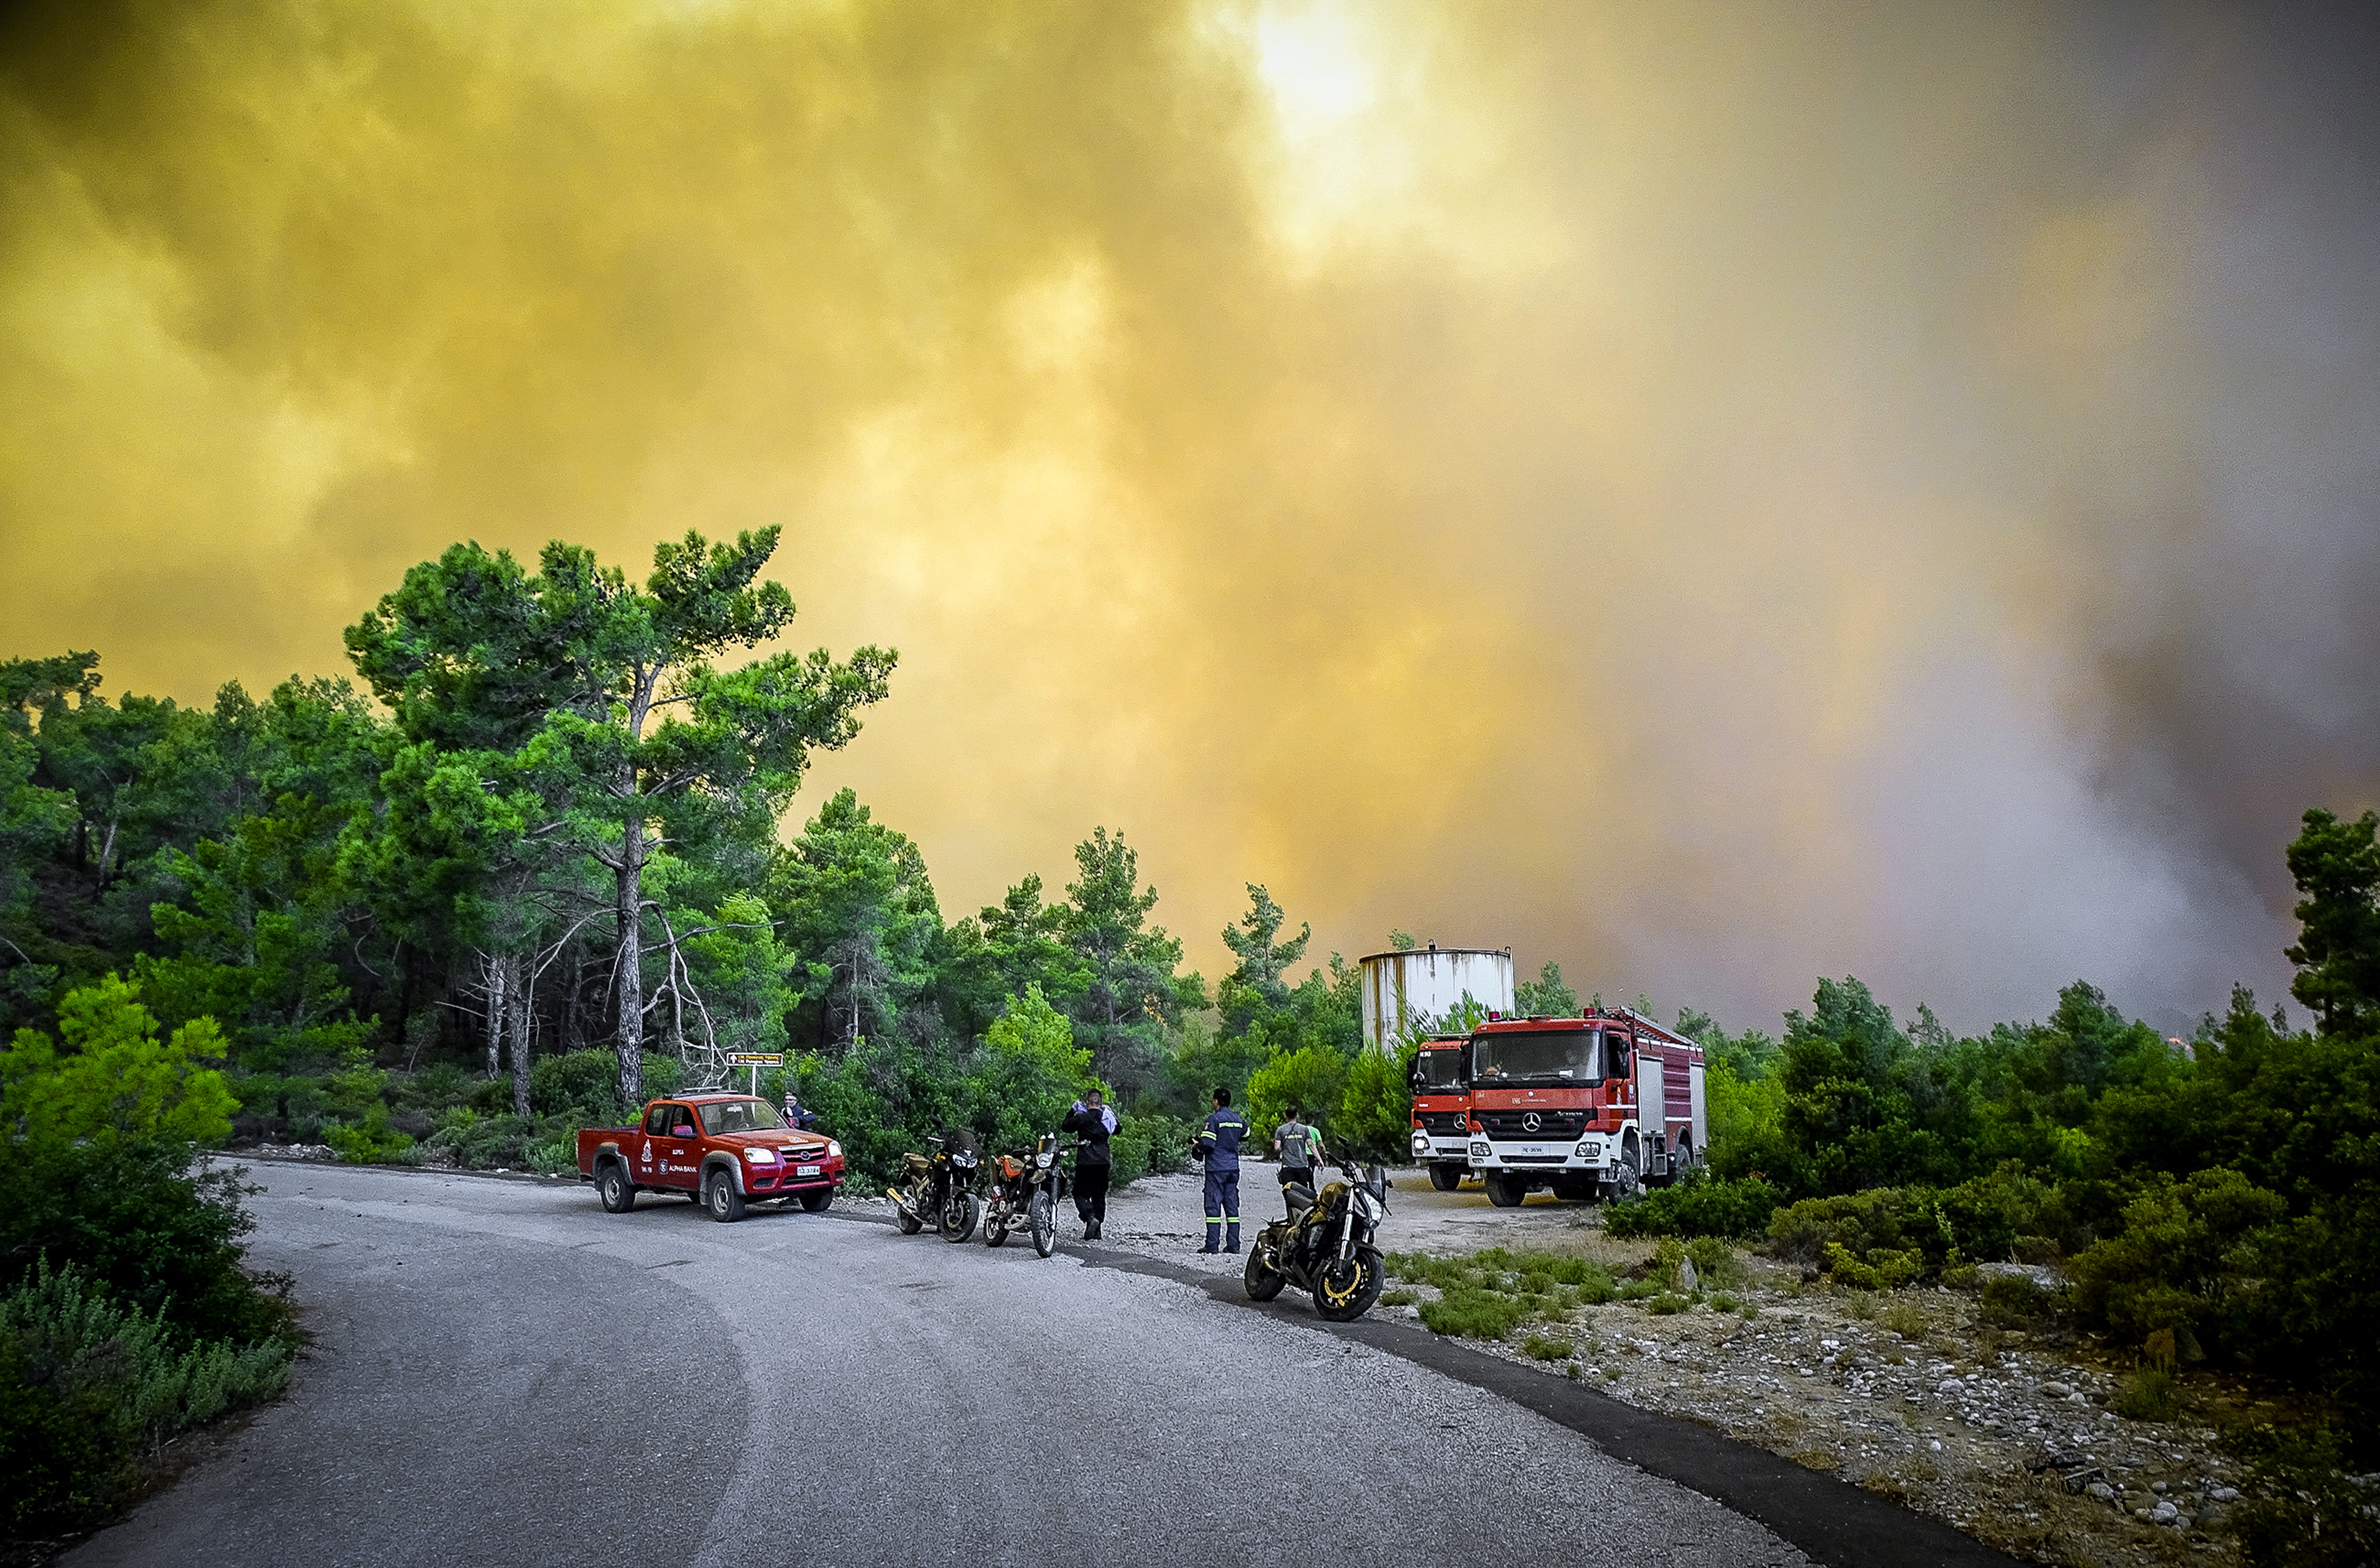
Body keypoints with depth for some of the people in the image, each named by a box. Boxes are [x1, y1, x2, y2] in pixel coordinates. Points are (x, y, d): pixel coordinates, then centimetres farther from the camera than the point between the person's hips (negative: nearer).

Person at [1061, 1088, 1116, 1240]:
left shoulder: (1082, 1117, -10)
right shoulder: (1108, 1117, 5)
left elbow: (1065, 1127, 0)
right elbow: (1117, 1130, 24)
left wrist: (1072, 1112, 12)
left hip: (1085, 1161, -5)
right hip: (1103, 1161, 5)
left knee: (1081, 1194, 2)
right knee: (1099, 1195, 11)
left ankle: (1091, 1217, -24)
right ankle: (1096, 1232, 11)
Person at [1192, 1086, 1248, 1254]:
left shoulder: (1214, 1119, -11)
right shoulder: (1239, 1120, 9)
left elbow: (1208, 1144, -16)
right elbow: (1246, 1135, 26)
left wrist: (1197, 1145, 3)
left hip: (1216, 1168, -6)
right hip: (1234, 1167, 6)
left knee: (1213, 1204, -4)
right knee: (1232, 1204, 9)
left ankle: (1212, 1244, -6)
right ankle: (1233, 1244, 8)